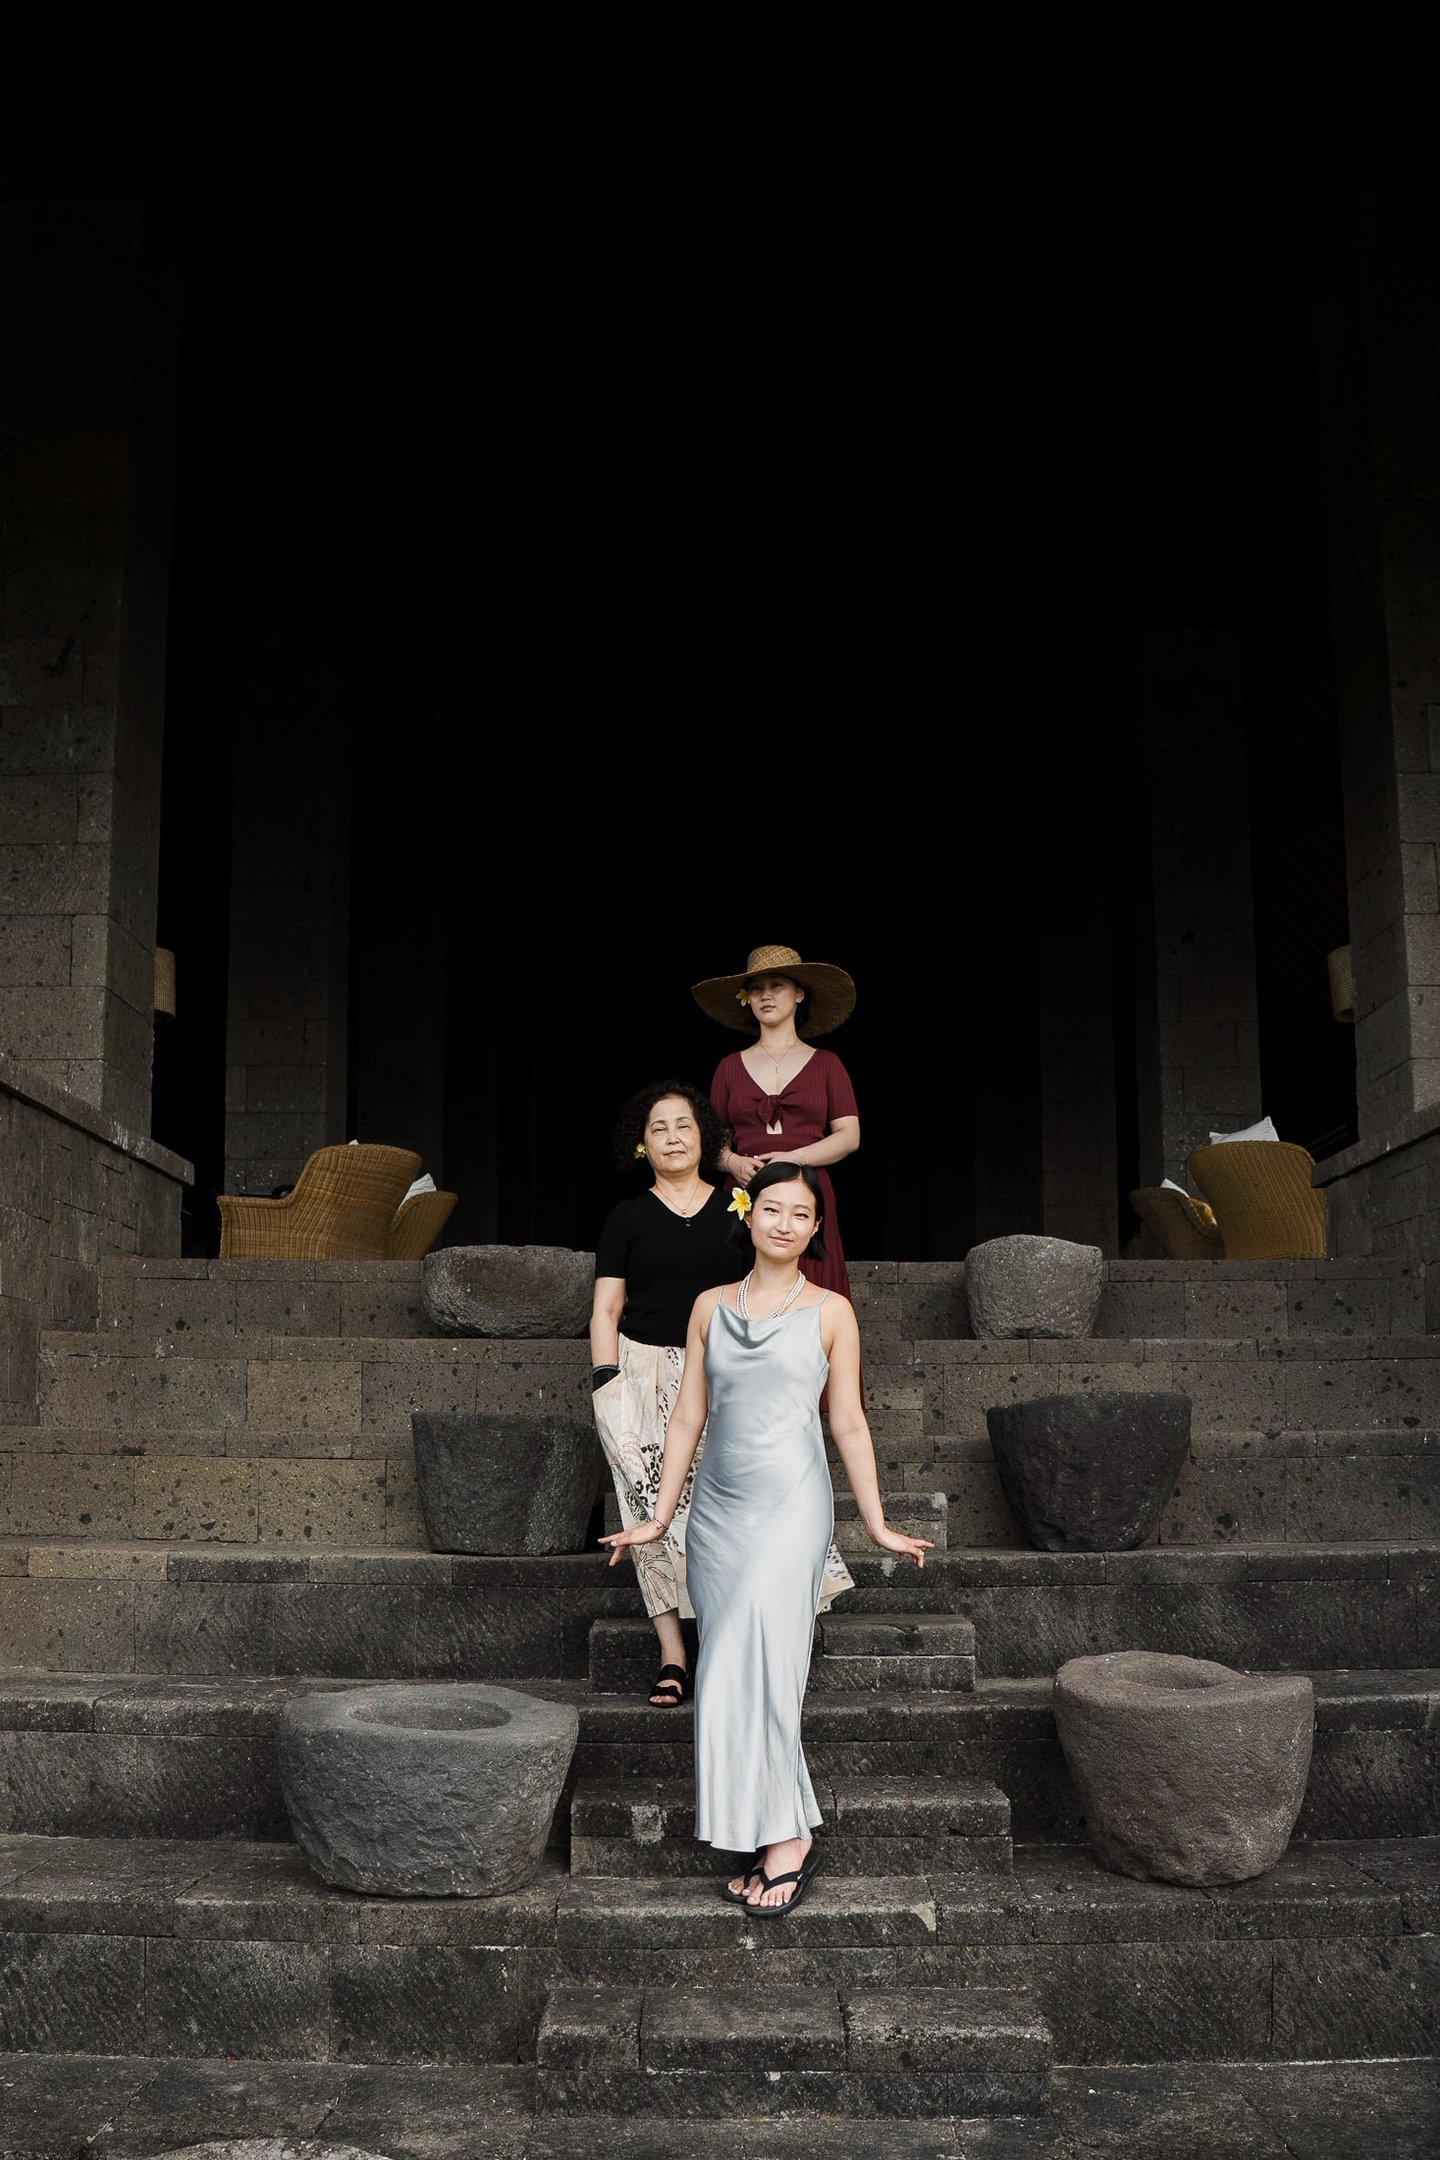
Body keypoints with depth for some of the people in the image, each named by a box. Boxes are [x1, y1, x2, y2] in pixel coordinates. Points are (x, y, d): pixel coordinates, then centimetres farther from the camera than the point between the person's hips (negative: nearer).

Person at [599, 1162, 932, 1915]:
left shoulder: (830, 1311, 3)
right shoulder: (711, 1306, 10)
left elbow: (848, 1423, 5)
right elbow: (688, 1417, 11)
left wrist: (877, 1525, 3)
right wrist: (658, 1518, 11)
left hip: (790, 1506, -4)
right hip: (717, 1509, 4)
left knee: (752, 1670, -12)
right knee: (732, 1676, 3)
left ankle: (786, 1836, 0)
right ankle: (773, 1839, 13)